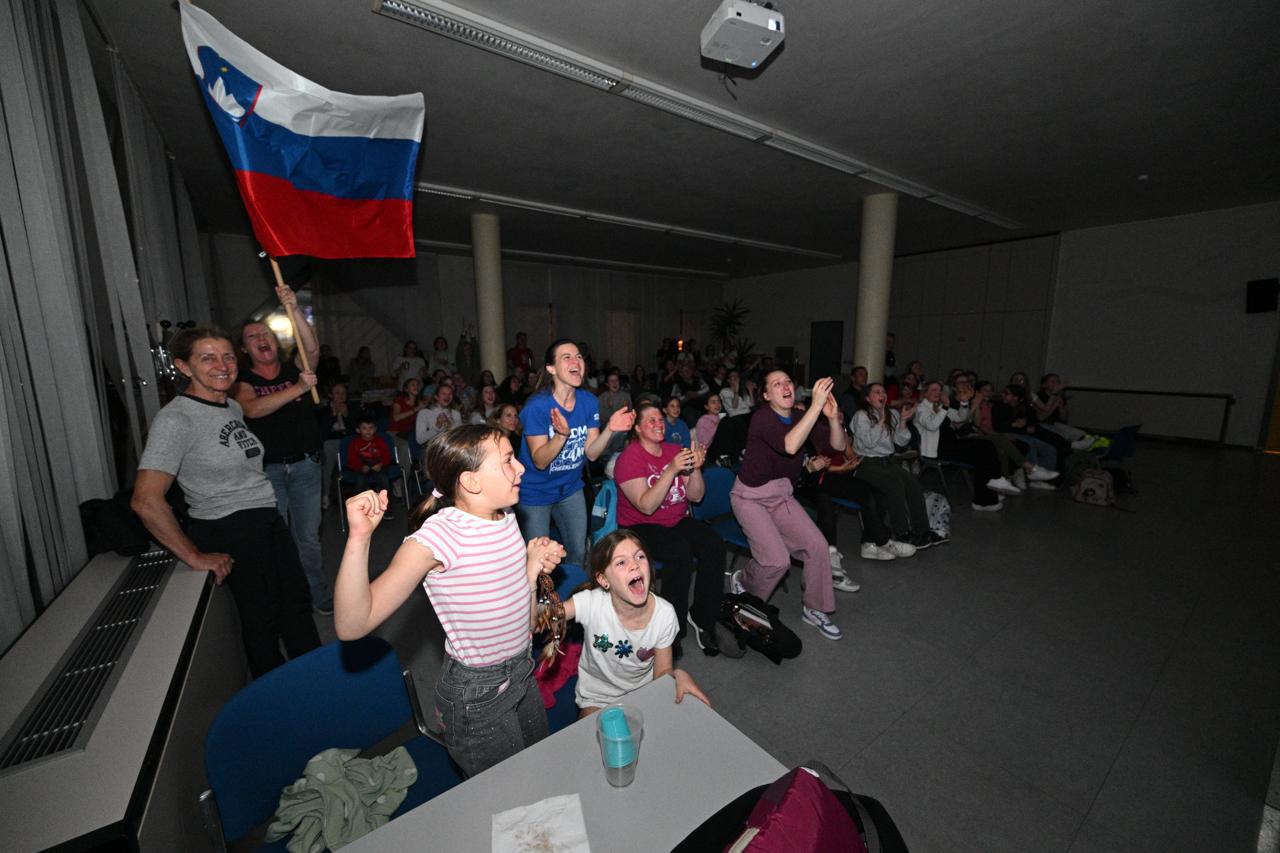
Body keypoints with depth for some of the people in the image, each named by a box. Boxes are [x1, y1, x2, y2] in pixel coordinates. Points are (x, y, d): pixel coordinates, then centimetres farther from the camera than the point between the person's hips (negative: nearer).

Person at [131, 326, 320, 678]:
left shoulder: (233, 407, 7)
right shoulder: (175, 419, -17)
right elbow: (145, 501, -23)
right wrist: (196, 557, -19)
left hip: (269, 519, 8)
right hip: (231, 532, -7)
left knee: (298, 603, 17)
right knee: (263, 618, 8)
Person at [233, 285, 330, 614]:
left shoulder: (295, 368, 7)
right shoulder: (243, 381, 2)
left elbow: (312, 348, -14)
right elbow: (252, 408, -19)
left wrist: (293, 310, -25)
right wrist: (297, 388, -29)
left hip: (305, 466, 1)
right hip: (268, 470, -1)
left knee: (308, 538, 10)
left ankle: (319, 597, 23)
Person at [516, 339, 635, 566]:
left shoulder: (589, 401, -7)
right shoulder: (537, 406, -23)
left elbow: (591, 453, -7)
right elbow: (539, 461, -22)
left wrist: (609, 429, -26)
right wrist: (561, 435, -40)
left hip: (570, 489, 5)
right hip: (535, 494, -4)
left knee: (579, 555, 16)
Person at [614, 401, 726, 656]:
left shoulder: (675, 451, 5)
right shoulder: (629, 458, -11)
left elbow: (696, 496, 4)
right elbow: (646, 506, -22)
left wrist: (695, 468, -15)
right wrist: (672, 469, -29)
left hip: (678, 521, 5)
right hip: (640, 527, -5)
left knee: (714, 544, -21)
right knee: (680, 551, -32)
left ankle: (703, 619, -4)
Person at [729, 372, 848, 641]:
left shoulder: (800, 418, 1)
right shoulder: (762, 417, -19)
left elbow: (839, 445, -3)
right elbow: (790, 446, -37)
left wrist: (833, 417, -23)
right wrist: (816, 405, -38)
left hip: (781, 494, 6)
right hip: (751, 496, -6)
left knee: (818, 546, -6)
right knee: (778, 560, -17)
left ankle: (815, 609, 17)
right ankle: (743, 580, 17)